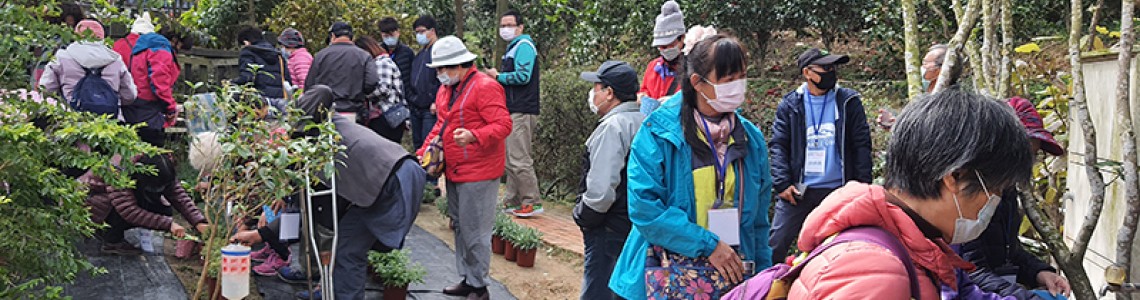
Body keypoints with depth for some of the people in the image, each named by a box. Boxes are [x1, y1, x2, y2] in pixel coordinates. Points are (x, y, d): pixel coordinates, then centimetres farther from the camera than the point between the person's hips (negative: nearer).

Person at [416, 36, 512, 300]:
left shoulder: (485, 87, -14)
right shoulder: (445, 90, 14)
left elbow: (503, 125, -20)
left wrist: (474, 136, -35)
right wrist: (423, 152, 14)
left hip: (478, 174, -9)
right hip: (454, 172, 9)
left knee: (475, 231, -4)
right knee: (460, 227, 16)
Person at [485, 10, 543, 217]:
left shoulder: (524, 45, -9)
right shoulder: (514, 47, 22)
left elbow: (523, 76, -21)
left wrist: (498, 76, -10)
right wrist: (498, 79, 11)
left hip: (522, 113, -11)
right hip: (514, 111, 11)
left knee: (519, 159, -11)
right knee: (511, 160, 13)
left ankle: (532, 203, -6)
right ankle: (513, 202, 18)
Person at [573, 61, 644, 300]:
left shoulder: (612, 127, -17)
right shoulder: (644, 122, 10)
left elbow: (601, 190, -26)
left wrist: (582, 217, -9)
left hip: (610, 230, -9)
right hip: (639, 226, 9)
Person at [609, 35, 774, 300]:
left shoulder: (751, 139, 5)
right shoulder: (658, 132, -10)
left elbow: (758, 220, 11)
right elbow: (643, 206, -19)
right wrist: (708, 245, -21)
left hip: (732, 278, 4)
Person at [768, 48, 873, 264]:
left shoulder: (849, 102, 3)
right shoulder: (790, 104, 4)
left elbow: (862, 145, 3)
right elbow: (778, 145, 1)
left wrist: (863, 185, -3)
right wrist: (783, 183, -10)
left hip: (839, 190, 1)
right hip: (799, 190, 0)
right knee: (775, 246, -4)